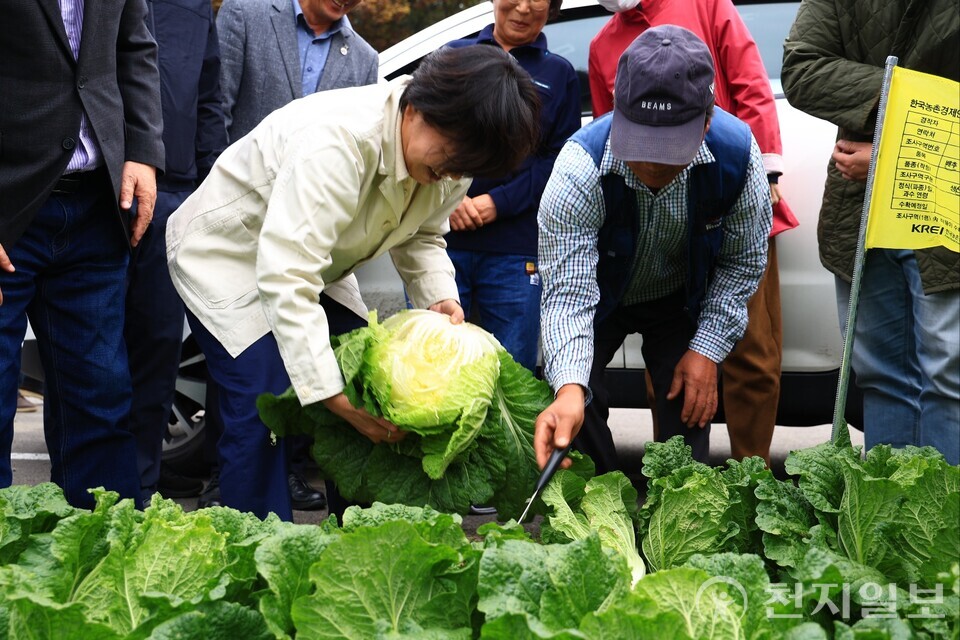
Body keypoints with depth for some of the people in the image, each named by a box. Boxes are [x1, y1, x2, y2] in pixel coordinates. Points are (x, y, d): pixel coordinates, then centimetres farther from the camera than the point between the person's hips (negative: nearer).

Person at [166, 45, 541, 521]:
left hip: (314, 262, 8)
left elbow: (421, 235, 6)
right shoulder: (335, 142, -40)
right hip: (229, 254, -7)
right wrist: (336, 397, -44)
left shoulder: (453, 151, -13)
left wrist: (440, 297, -16)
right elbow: (286, 279, -43)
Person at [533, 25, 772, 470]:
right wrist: (569, 388, -52)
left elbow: (743, 263, -12)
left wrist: (708, 349, -15)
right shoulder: (580, 166, -36)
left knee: (689, 418, -3)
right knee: (566, 424, -11)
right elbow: (568, 293, -37)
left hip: (684, 300, 2)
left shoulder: (737, 153, -29)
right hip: (600, 296, -1)